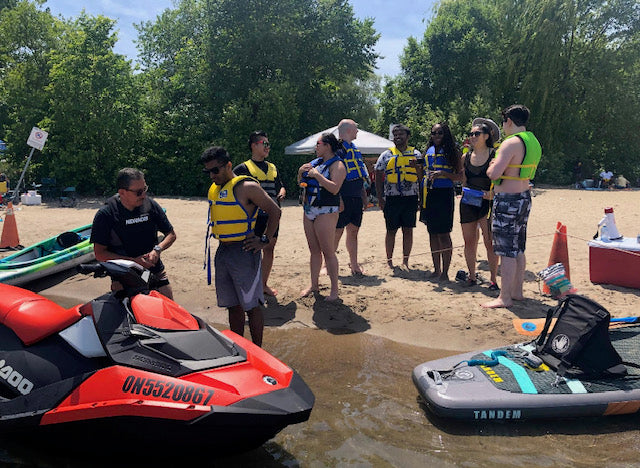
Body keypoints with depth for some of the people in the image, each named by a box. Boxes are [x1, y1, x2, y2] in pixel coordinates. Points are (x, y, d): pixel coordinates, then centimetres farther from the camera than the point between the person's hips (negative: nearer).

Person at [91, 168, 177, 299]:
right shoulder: (105, 214, -6)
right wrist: (134, 261, -15)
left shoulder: (151, 205, 2)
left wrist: (157, 250, -9)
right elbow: (99, 254, -7)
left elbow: (171, 234, 11)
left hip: (155, 272, 3)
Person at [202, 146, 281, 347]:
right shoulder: (214, 189, 13)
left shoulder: (246, 187, -10)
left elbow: (274, 211, -10)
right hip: (222, 252, 8)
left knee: (251, 305, 0)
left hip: (243, 252, -7)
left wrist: (264, 240, -11)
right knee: (232, 305, 15)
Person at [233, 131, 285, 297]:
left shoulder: (273, 168, 19)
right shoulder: (243, 168, 0)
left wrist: (282, 192, 4)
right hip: (253, 216, -6)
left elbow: (280, 186, 28)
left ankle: (264, 284, 23)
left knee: (269, 249, 10)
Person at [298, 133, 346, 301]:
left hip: (325, 212, -8)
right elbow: (301, 183, 22)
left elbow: (334, 188, -22)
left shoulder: (337, 164, -8)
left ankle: (334, 290, 4)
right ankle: (313, 285, 24)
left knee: (328, 251, -5)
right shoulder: (315, 162, 15)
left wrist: (317, 175, -20)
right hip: (309, 211, 8)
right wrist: (301, 172, 2)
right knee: (314, 250, 14)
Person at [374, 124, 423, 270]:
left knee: (408, 230, 4)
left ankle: (405, 261, 13)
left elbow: (422, 176, 8)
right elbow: (378, 178, 6)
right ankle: (389, 261, 16)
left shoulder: (416, 154, 10)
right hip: (391, 198, -1)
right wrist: (380, 198, -1)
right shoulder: (386, 155, 6)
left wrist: (417, 167, -14)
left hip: (411, 198, 1)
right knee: (391, 230, 5)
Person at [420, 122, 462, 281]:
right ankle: (436, 269, 19)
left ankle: (445, 271, 2)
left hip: (444, 194, -6)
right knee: (432, 233, 9)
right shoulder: (429, 150, 15)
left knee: (443, 233, -5)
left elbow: (460, 177, -5)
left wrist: (443, 173, -16)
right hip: (429, 194, 6)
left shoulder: (452, 152, -1)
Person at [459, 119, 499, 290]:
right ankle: (472, 276, 21)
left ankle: (493, 279, 6)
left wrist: (492, 193, -17)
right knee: (469, 242, 8)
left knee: (490, 242, -5)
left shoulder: (494, 155, -5)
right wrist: (464, 191, 5)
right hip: (468, 203, 4)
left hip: (487, 202, -4)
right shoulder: (466, 157, 9)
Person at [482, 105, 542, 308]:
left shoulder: (512, 143, -17)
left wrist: (490, 167, -3)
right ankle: (517, 291, 24)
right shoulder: (534, 142, 13)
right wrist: (498, 166, 19)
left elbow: (494, 174, -25)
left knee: (507, 250, -5)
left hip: (508, 200, -10)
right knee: (518, 249, 15)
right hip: (524, 198, 10)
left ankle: (505, 297, 1)